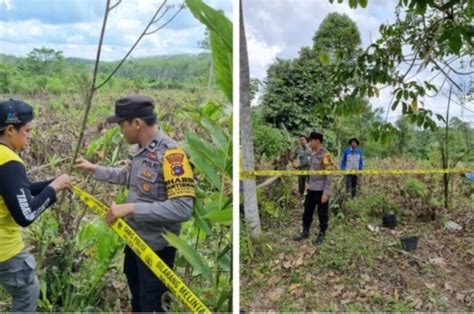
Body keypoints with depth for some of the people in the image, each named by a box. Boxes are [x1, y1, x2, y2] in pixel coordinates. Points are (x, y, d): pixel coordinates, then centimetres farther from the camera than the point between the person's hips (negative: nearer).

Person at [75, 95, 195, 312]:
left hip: (156, 246, -8)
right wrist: (94, 169, 14)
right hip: (135, 239, 8)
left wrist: (130, 208, -33)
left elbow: (183, 209, -35)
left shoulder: (170, 154, -29)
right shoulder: (138, 149, -2)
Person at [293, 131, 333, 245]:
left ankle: (322, 234, 21)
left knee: (322, 213, 6)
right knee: (307, 211, 14)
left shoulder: (325, 155, -17)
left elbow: (329, 175, -17)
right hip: (311, 188, 8)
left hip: (321, 190, -8)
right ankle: (305, 232, 26)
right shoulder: (313, 153, 8)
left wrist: (326, 192, -19)